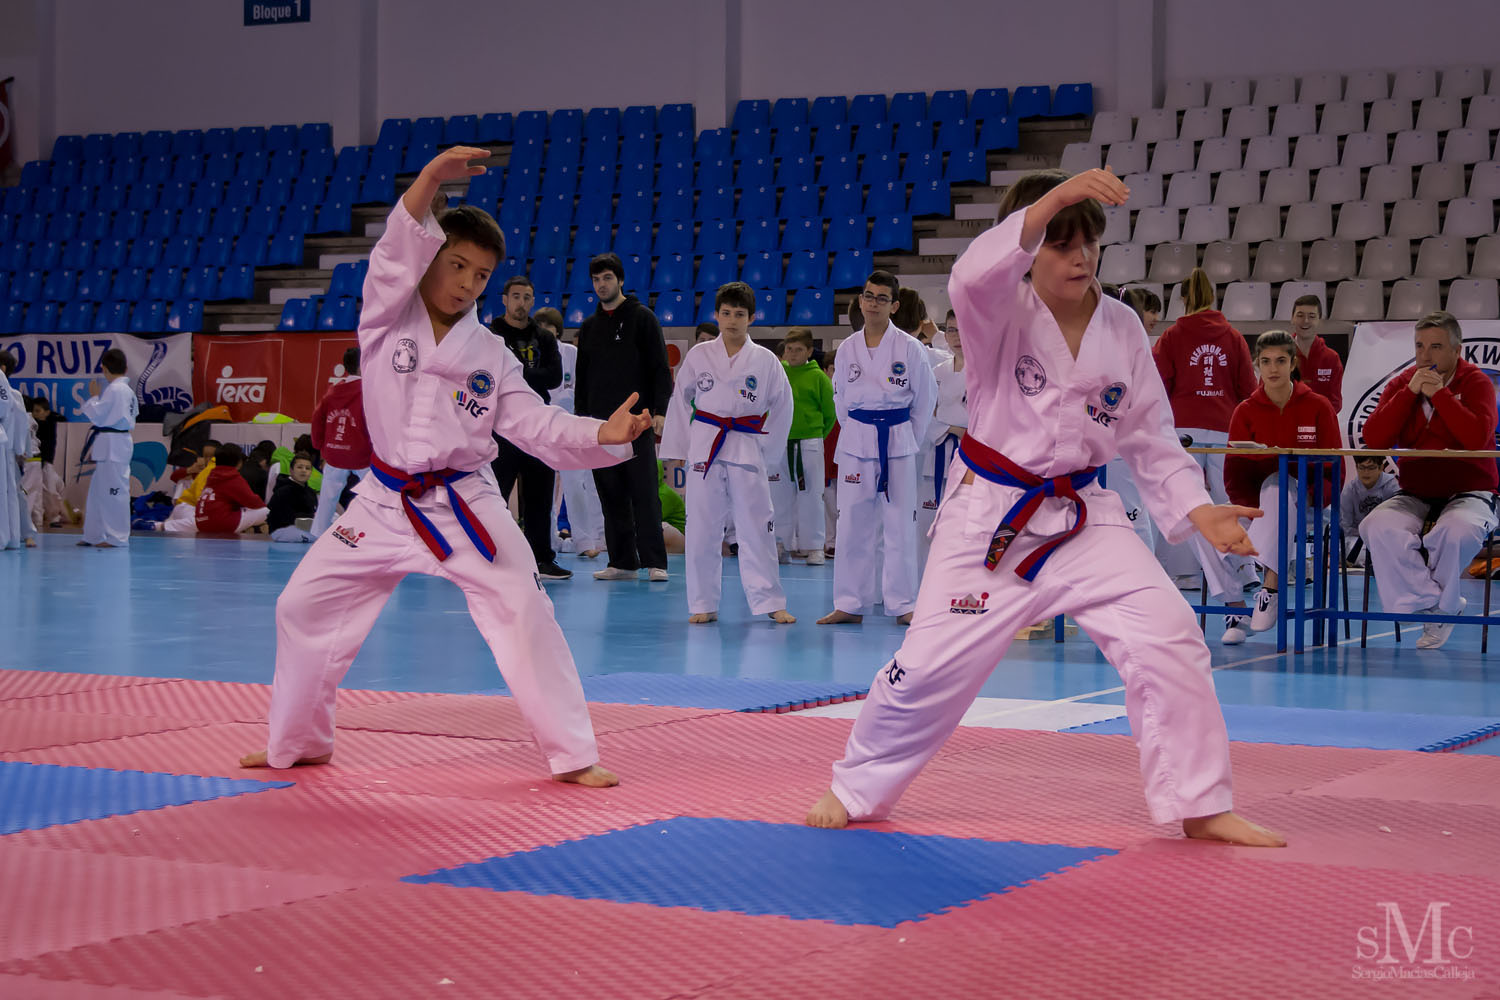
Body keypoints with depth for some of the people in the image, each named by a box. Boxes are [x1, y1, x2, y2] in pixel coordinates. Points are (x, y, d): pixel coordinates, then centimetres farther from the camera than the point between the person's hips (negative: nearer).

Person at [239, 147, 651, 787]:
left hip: (466, 506, -1)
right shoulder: (387, 319, 0)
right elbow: (397, 254, -18)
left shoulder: (490, 356, 4)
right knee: (305, 606, 3)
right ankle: (297, 743, 24)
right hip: (387, 505, 1)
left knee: (524, 615, -14)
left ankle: (573, 755, -5)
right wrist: (430, 179, -34)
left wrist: (603, 434, -19)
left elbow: (537, 425, 0)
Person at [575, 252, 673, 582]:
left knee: (644, 493, -7)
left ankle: (654, 562, -6)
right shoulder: (589, 326, 15)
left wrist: (659, 411, -12)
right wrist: (581, 417, 11)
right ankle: (622, 562, 10)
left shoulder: (642, 318, 1)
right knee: (611, 495, 5)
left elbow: (660, 367, -4)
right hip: (600, 424, 5)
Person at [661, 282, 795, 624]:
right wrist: (675, 449, 5)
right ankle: (703, 604, 11)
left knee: (757, 527, -1)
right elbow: (680, 401, 8)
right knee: (702, 529, 3)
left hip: (747, 449, -1)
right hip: (704, 448, 1)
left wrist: (768, 449, 6)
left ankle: (771, 602, 5)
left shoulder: (765, 360, 1)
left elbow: (782, 406, 9)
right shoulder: (698, 355, 2)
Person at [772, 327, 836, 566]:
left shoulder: (818, 377, -4)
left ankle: (814, 546, 8)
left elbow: (830, 413, 2)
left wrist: (816, 436, 4)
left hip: (808, 445, -3)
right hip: (780, 444, 3)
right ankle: (780, 541, 20)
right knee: (780, 495, 10)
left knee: (810, 495, 1)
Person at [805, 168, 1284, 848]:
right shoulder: (1002, 312, -10)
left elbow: (1148, 435, 9)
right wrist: (1053, 199, -47)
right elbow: (974, 276, -36)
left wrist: (1197, 509, -3)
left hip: (1083, 518, 3)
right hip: (991, 519, -3)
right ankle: (856, 790, 24)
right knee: (932, 664, -1)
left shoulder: (1121, 328, 3)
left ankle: (1200, 807, 1)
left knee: (1168, 638, -11)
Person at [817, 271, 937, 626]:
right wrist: (859, 432, 9)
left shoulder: (909, 348, -4)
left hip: (898, 442, -2)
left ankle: (903, 604, 8)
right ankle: (849, 605, 12)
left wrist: (905, 438, 4)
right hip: (856, 443, 3)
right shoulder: (847, 349, 5)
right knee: (853, 524, 4)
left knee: (899, 524, 0)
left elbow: (925, 399, 3)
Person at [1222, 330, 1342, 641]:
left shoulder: (1318, 408, 0)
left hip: (1306, 505, -2)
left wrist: (1308, 498, -21)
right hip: (1257, 504, 2)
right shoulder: (1246, 412, 3)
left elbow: (1333, 471, -1)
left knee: (1275, 485, -38)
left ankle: (1270, 587, -43)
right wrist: (1257, 512, -18)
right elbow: (1234, 476, 0)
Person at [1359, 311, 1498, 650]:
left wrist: (1439, 393, -18)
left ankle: (1436, 608, -11)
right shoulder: (1401, 384, 7)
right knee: (1378, 527, -29)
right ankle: (1442, 608, -22)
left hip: (1468, 494, -4)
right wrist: (1410, 393, -13)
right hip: (1414, 496, 4)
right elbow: (1374, 439, -8)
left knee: (1456, 532, -38)